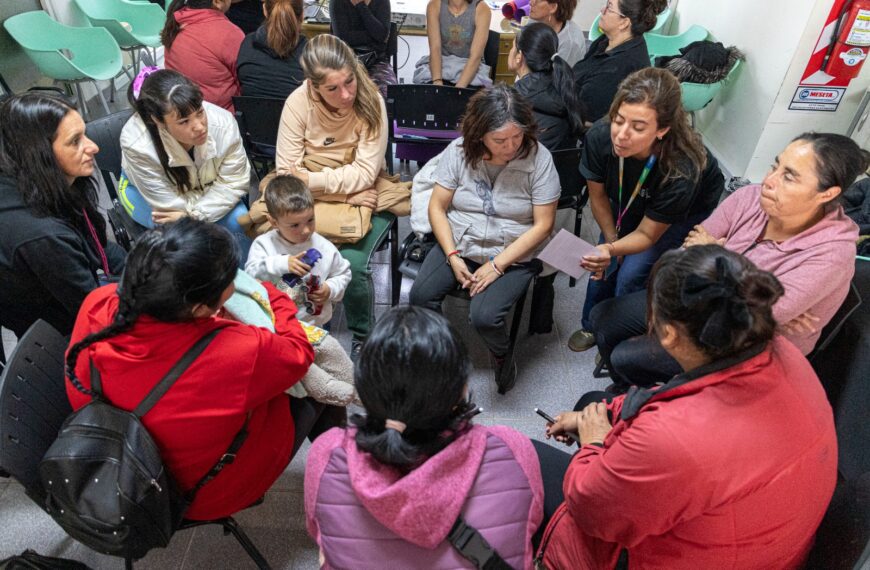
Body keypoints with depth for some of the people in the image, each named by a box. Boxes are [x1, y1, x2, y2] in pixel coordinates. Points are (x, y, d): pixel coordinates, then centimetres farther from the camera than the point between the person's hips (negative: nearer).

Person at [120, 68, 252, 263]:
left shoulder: (222, 122, -33)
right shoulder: (136, 144, -37)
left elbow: (234, 182, -24)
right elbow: (169, 202, -28)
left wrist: (193, 214, -31)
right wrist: (214, 195, -26)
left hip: (205, 186, 2)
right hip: (145, 191, -2)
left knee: (237, 220, -17)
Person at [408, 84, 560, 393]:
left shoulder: (538, 157, -12)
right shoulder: (458, 151, -6)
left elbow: (543, 225, -11)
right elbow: (437, 207, -2)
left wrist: (497, 265, -17)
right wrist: (453, 258, -13)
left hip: (514, 255, -3)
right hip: (459, 243, 3)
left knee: (484, 316, -25)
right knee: (420, 296, -20)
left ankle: (501, 356, 12)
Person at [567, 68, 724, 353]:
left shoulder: (681, 171, -41)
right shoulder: (599, 137, -33)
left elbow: (647, 234, -28)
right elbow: (598, 196, -14)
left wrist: (612, 250, -48)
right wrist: (611, 244, -5)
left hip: (689, 211, -3)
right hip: (632, 203, 4)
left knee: (632, 272, -14)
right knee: (603, 266, -2)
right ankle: (593, 327, 25)